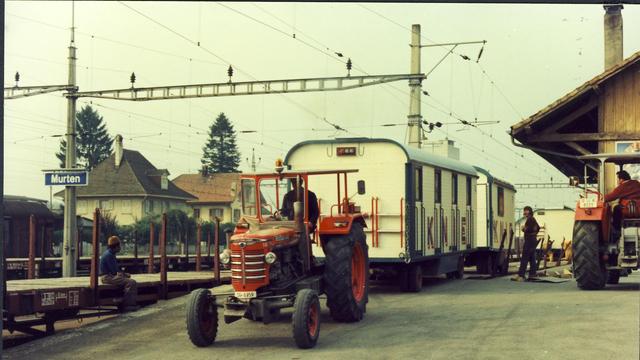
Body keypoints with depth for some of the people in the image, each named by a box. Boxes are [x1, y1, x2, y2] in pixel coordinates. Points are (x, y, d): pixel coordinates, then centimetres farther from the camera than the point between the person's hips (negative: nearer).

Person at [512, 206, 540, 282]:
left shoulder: (530, 219, -12)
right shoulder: (533, 219, 19)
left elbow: (530, 229, -23)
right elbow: (538, 228, 29)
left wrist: (524, 229, -9)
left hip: (529, 240, -11)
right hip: (533, 240, 11)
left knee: (524, 258, -12)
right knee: (532, 258, 11)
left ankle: (521, 275, -15)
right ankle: (532, 274, 12)